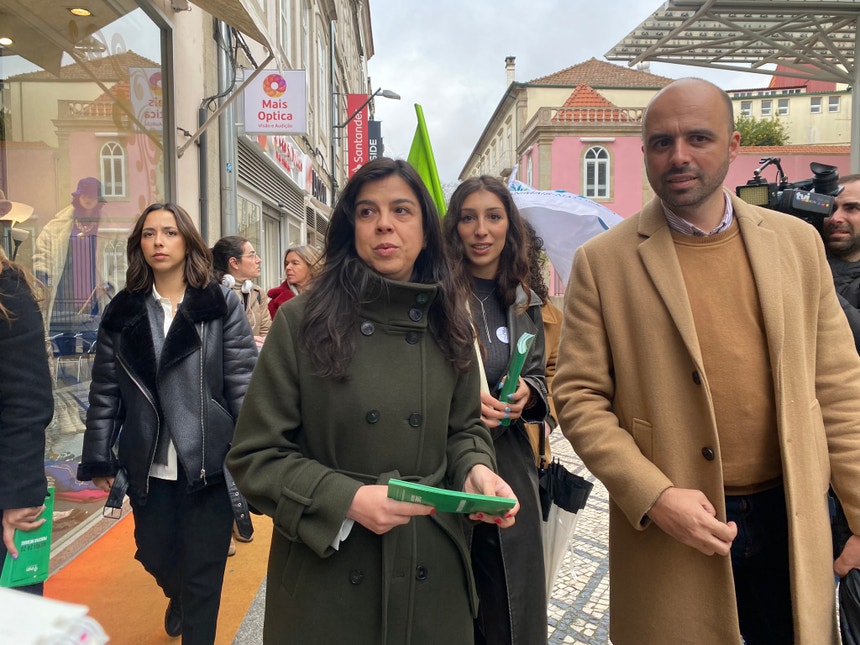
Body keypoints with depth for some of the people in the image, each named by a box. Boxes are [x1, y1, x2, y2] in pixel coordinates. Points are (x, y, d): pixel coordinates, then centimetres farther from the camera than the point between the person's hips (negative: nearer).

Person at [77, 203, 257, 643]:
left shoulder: (221, 305, -4)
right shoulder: (122, 313, 5)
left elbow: (244, 384, -8)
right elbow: (105, 393, 6)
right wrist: (98, 461, 4)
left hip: (209, 464, -3)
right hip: (148, 467, 4)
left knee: (203, 571, 5)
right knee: (155, 556, 22)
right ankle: (179, 598, 56)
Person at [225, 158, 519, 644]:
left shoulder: (448, 327, 2)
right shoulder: (302, 322, -9)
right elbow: (255, 454, -8)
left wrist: (476, 469, -10)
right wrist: (347, 500, -20)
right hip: (327, 569, -3)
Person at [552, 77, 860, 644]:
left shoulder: (797, 242, 3)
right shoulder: (602, 261, -7)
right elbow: (578, 397, -7)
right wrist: (654, 497, -16)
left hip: (791, 522, 3)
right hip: (669, 532, -3)